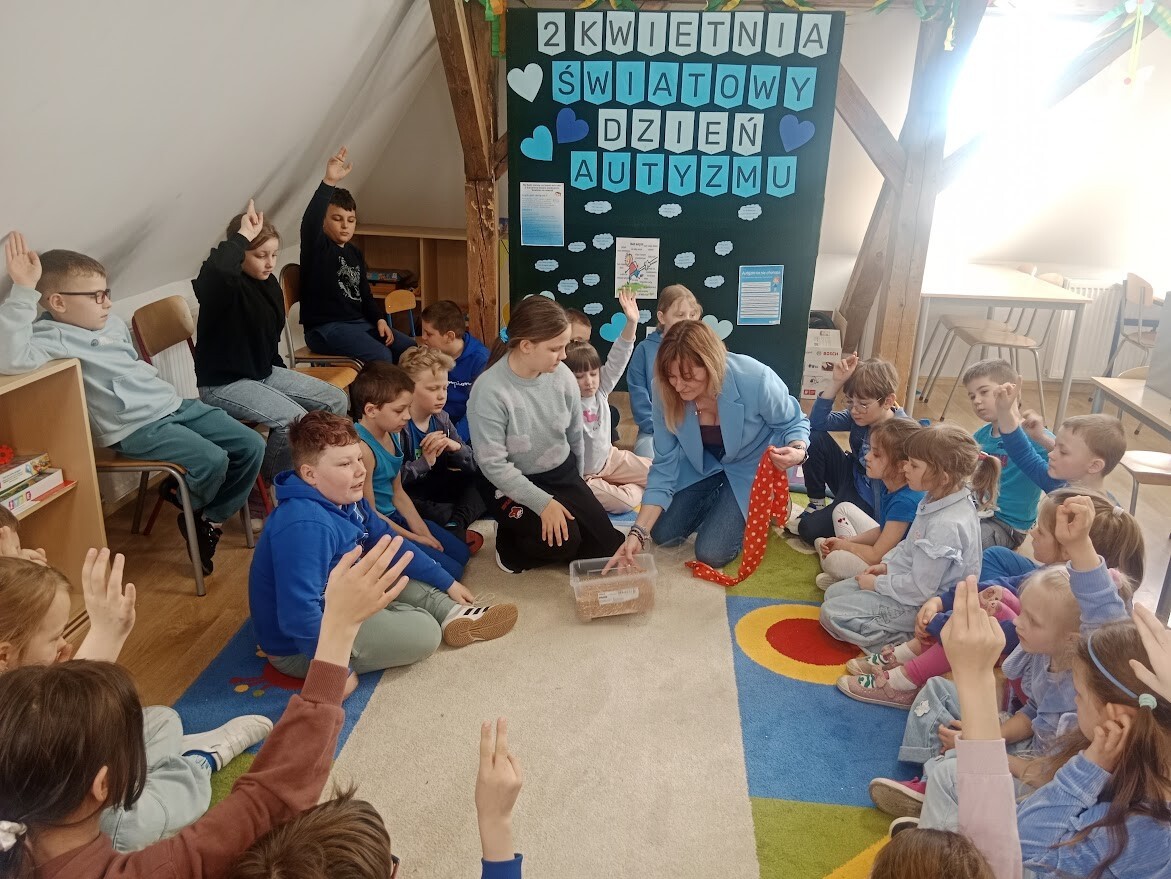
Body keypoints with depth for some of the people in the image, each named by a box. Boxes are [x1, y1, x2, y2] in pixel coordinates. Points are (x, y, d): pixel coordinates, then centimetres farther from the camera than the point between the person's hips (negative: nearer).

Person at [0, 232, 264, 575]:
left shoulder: (114, 322, 12)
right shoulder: (53, 336, -14)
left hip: (175, 405, 8)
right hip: (136, 428, -8)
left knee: (251, 445, -2)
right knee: (212, 461, -26)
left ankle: (212, 519, 14)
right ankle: (188, 506, 10)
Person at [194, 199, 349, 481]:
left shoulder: (270, 284, 5)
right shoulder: (224, 285, -20)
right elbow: (216, 269, -48)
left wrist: (283, 376, 16)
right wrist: (242, 235, -35)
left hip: (265, 372, 9)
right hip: (224, 384, -9)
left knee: (336, 400, -1)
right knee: (295, 421, -27)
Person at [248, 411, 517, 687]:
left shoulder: (347, 500, -4)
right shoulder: (305, 526, -34)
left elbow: (390, 545, 9)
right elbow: (299, 614, -38)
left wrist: (447, 582, 13)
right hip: (300, 646, -10)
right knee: (423, 632, -13)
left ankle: (454, 614, 10)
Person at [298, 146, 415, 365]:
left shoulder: (355, 253, 16)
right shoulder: (316, 246, -6)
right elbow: (310, 222, -29)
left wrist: (380, 319, 0)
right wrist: (329, 182, -41)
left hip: (360, 322, 8)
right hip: (325, 327, -7)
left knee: (409, 348, -6)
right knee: (380, 356, -28)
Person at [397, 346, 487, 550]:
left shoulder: (441, 419, 2)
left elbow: (473, 464, 2)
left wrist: (455, 447, -18)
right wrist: (425, 462, -26)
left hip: (436, 486, 7)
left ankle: (456, 524, -23)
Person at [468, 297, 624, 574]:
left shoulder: (562, 375, -12)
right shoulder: (489, 390, -27)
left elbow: (575, 436, 4)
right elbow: (493, 465, -24)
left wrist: (576, 483, 14)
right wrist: (543, 502, -27)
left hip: (562, 474, 6)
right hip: (512, 483, -5)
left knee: (608, 546, 0)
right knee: (561, 540, -24)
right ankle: (511, 543, 6)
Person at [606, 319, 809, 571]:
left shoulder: (756, 380, -37)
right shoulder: (668, 396, -26)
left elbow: (794, 423, -16)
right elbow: (665, 467, -19)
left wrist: (797, 451, -41)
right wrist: (638, 532, -26)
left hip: (753, 466, -4)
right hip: (703, 464, 4)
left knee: (711, 554, -11)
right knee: (662, 534, 7)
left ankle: (745, 514, 18)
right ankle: (720, 503, 28)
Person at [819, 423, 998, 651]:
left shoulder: (946, 525, -32)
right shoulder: (938, 500, -4)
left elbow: (920, 589, -26)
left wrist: (878, 584, -13)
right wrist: (887, 565, 4)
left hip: (922, 605, -10)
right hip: (912, 580, 10)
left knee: (832, 613, -11)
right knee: (834, 593, 12)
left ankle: (904, 642, -8)